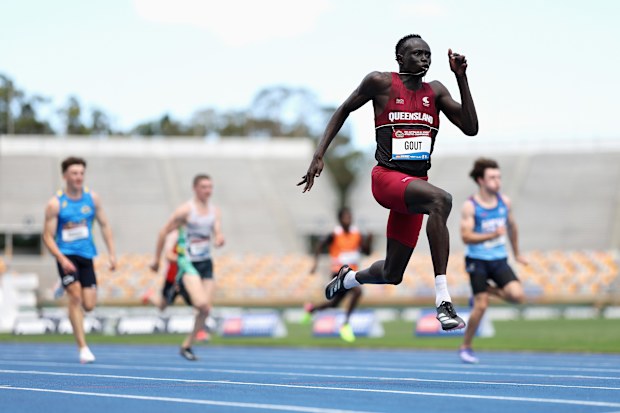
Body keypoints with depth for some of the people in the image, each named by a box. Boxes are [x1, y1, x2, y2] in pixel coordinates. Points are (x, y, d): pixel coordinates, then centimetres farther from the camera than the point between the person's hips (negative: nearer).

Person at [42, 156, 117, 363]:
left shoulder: (92, 198, 3)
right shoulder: (55, 203, -7)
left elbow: (104, 225, 12)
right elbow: (48, 236, -7)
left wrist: (112, 253, 3)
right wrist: (62, 259, -20)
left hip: (86, 255, 4)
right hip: (66, 255, -4)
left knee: (89, 304, -2)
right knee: (76, 295, -20)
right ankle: (83, 347, -15)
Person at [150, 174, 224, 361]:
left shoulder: (214, 210, 7)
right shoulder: (186, 210, -10)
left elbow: (218, 234, 3)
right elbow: (164, 232, -4)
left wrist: (219, 239, -22)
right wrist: (157, 259, -1)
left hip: (206, 263, 6)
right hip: (188, 262, -6)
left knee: (206, 309, 2)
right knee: (201, 302, -27)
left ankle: (187, 346, 14)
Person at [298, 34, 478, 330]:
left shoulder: (435, 91, 10)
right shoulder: (381, 83, -1)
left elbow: (471, 128, 1)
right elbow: (343, 111, 11)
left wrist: (461, 77, -4)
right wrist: (319, 155, 4)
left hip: (415, 183, 6)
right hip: (387, 176, -6)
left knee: (392, 275, 11)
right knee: (441, 200, -37)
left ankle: (347, 279, 47)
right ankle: (443, 302, -41)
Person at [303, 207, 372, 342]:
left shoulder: (357, 234, 0)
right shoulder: (335, 235, -12)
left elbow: (366, 251, -3)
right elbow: (320, 245, -1)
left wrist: (368, 240, -21)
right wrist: (316, 262, -10)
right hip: (339, 272, -6)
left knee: (334, 304, 18)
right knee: (357, 291, -30)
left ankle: (311, 308, 47)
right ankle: (346, 325, -20)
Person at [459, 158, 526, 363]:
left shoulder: (504, 202, 4)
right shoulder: (470, 206, -11)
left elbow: (511, 226, 21)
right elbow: (466, 237, -18)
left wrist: (516, 252, 28)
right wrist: (492, 235, -30)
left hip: (499, 259, 4)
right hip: (477, 261, -4)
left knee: (517, 295, -16)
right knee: (481, 306, -7)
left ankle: (488, 290, 15)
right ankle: (465, 347, 13)